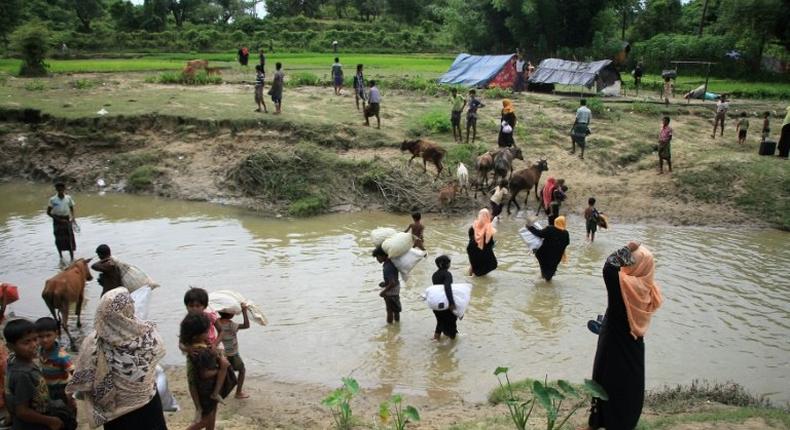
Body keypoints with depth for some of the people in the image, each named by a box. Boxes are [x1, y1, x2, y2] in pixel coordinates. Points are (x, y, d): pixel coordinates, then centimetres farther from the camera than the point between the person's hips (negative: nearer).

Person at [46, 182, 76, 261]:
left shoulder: (68, 198, -3)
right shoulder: (53, 199, -8)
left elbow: (72, 209, 7)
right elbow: (48, 212, -5)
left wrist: (73, 217, -12)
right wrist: (59, 219, -13)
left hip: (67, 220, 1)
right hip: (57, 221, -1)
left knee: (70, 239, -4)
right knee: (59, 240, 7)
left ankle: (72, 258, 2)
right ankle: (61, 256, 25)